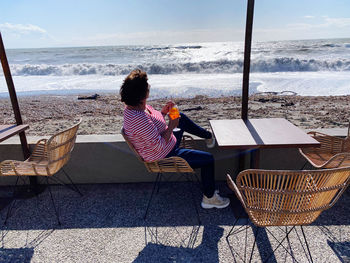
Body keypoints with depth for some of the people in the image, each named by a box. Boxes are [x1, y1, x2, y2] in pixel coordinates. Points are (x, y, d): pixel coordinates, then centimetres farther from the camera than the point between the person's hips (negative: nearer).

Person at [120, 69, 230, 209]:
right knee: (208, 159, -4)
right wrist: (171, 127, -21)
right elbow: (159, 145, -33)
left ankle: (208, 136, 42)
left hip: (167, 145, 10)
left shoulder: (133, 107, -4)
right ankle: (209, 198, 15)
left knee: (181, 117, 25)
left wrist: (163, 111, -4)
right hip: (165, 157, -10)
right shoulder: (139, 119, -36)